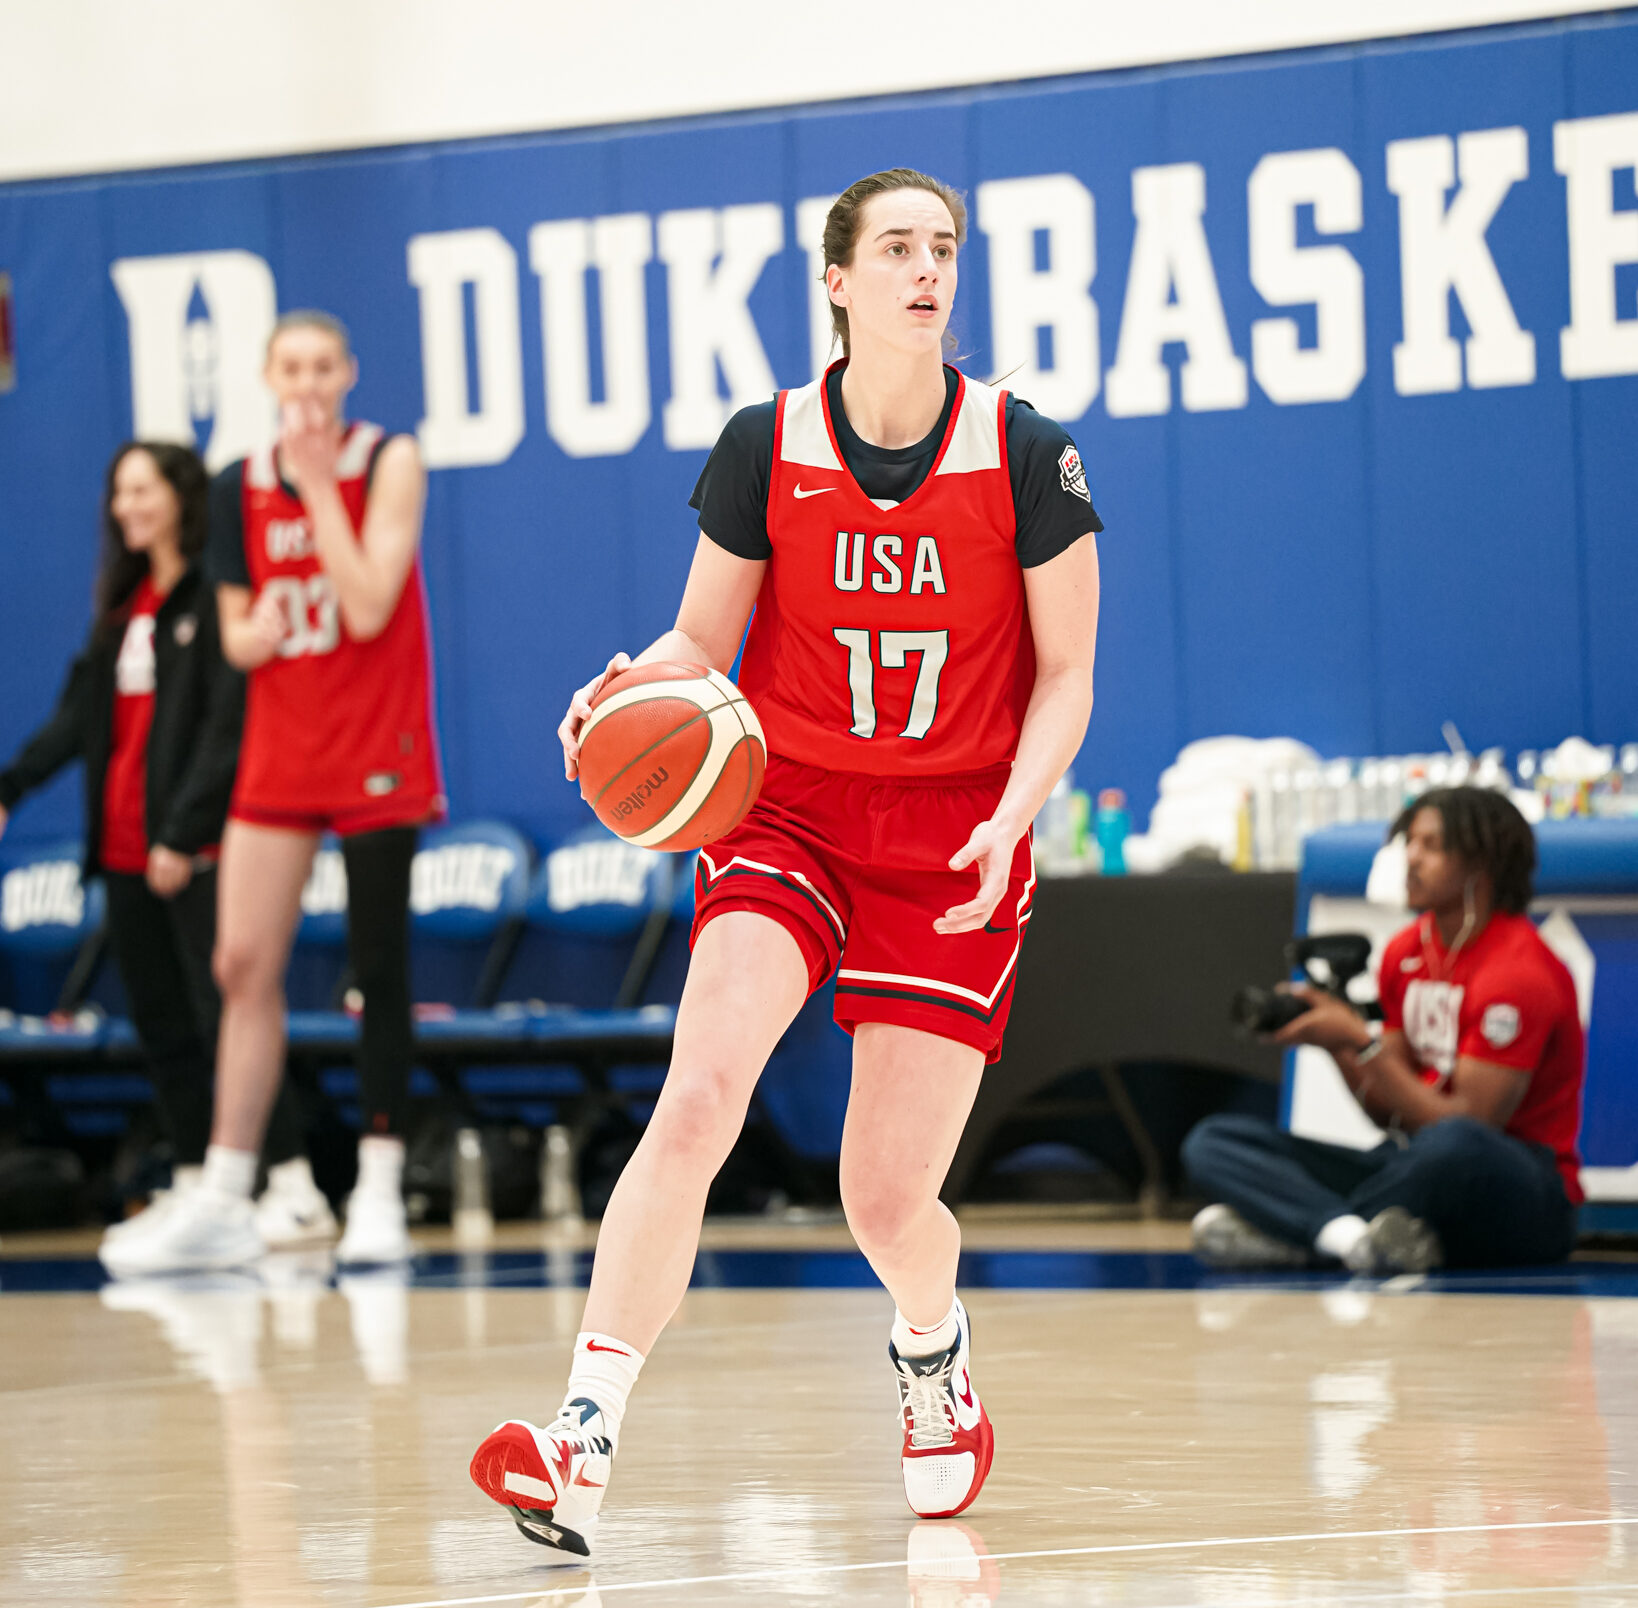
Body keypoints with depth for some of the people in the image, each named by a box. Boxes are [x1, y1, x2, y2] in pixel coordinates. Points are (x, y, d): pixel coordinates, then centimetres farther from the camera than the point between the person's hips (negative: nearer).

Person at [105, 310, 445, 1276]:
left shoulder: (389, 463, -6)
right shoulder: (242, 487, 7)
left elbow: (368, 609, -17)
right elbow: (237, 632, 13)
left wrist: (318, 482, -17)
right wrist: (249, 633, -11)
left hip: (376, 753, -4)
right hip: (280, 749, 5)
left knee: (380, 972, -3)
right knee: (243, 966, 1)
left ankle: (380, 1195, 3)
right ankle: (224, 1204, 5)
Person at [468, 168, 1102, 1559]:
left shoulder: (1027, 455, -7)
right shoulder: (764, 449, -4)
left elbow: (1065, 678, -2)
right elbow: (702, 639, 4)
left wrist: (1007, 822, -18)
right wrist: (631, 691, -18)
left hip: (954, 838, 0)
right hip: (784, 811, 0)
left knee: (890, 1198, -1)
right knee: (699, 1096, -24)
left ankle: (934, 1348, 37)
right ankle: (584, 1446, -28)